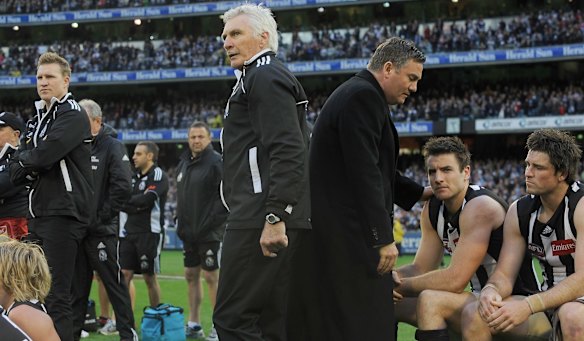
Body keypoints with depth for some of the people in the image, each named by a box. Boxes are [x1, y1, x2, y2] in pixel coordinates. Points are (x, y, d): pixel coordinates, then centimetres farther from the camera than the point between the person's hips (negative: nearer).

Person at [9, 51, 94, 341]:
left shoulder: (72, 115, -6)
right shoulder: (37, 120, 20)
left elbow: (44, 155, -21)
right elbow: (15, 173, 13)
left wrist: (25, 159, 0)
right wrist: (36, 165, -6)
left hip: (64, 214, -9)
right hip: (37, 214, 9)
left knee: (56, 297, -11)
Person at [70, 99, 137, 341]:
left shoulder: (112, 147, -6)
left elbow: (123, 187, -15)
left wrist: (102, 216, -15)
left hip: (101, 230, -6)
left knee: (114, 283, -2)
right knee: (77, 286, 11)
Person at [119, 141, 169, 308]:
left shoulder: (158, 175, -6)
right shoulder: (135, 176, 17)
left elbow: (147, 200, -18)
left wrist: (128, 200, -7)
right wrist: (136, 205, -4)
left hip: (150, 233, -7)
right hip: (129, 233, 7)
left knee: (149, 277, -1)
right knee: (124, 275, 0)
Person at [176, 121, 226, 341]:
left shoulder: (216, 162, -11)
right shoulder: (183, 163, 14)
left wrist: (214, 220, -18)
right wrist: (181, 221, 13)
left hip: (209, 232, -8)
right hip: (189, 232, 8)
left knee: (211, 276, -6)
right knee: (191, 276, 12)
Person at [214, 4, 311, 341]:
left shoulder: (265, 77, -7)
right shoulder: (265, 78, 25)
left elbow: (288, 152, -19)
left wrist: (275, 217, -24)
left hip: (261, 220, -11)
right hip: (266, 218, 11)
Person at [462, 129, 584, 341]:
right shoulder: (518, 211, 3)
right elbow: (504, 275, 3)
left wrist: (528, 306, -35)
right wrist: (491, 290, -22)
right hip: (549, 304, 6)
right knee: (475, 315, -14)